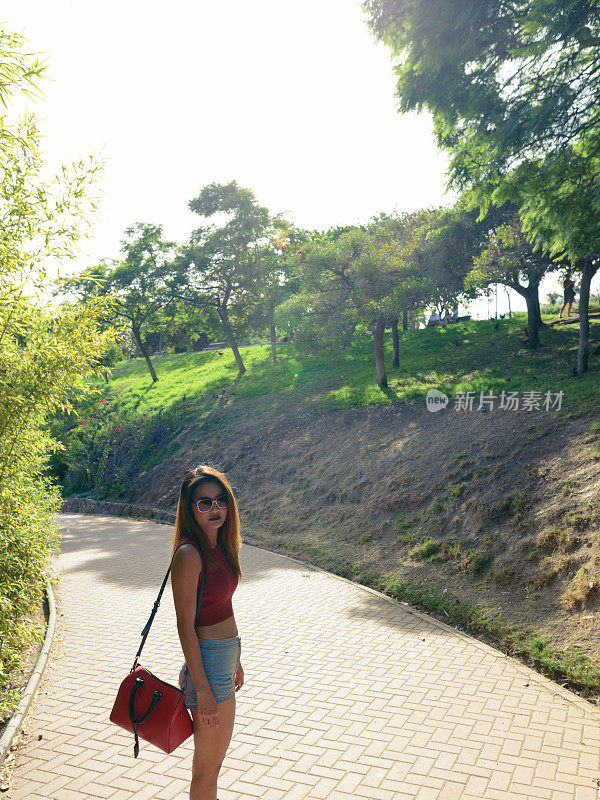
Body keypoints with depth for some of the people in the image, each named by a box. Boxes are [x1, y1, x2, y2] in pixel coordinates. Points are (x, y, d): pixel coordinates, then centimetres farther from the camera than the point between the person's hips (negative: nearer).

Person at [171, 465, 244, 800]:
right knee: (207, 769, 9)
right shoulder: (189, 554, -22)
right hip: (207, 663, -9)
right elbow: (185, 626, -20)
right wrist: (202, 691, -18)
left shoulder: (220, 546, 5)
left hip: (226, 656, 9)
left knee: (214, 761, 23)